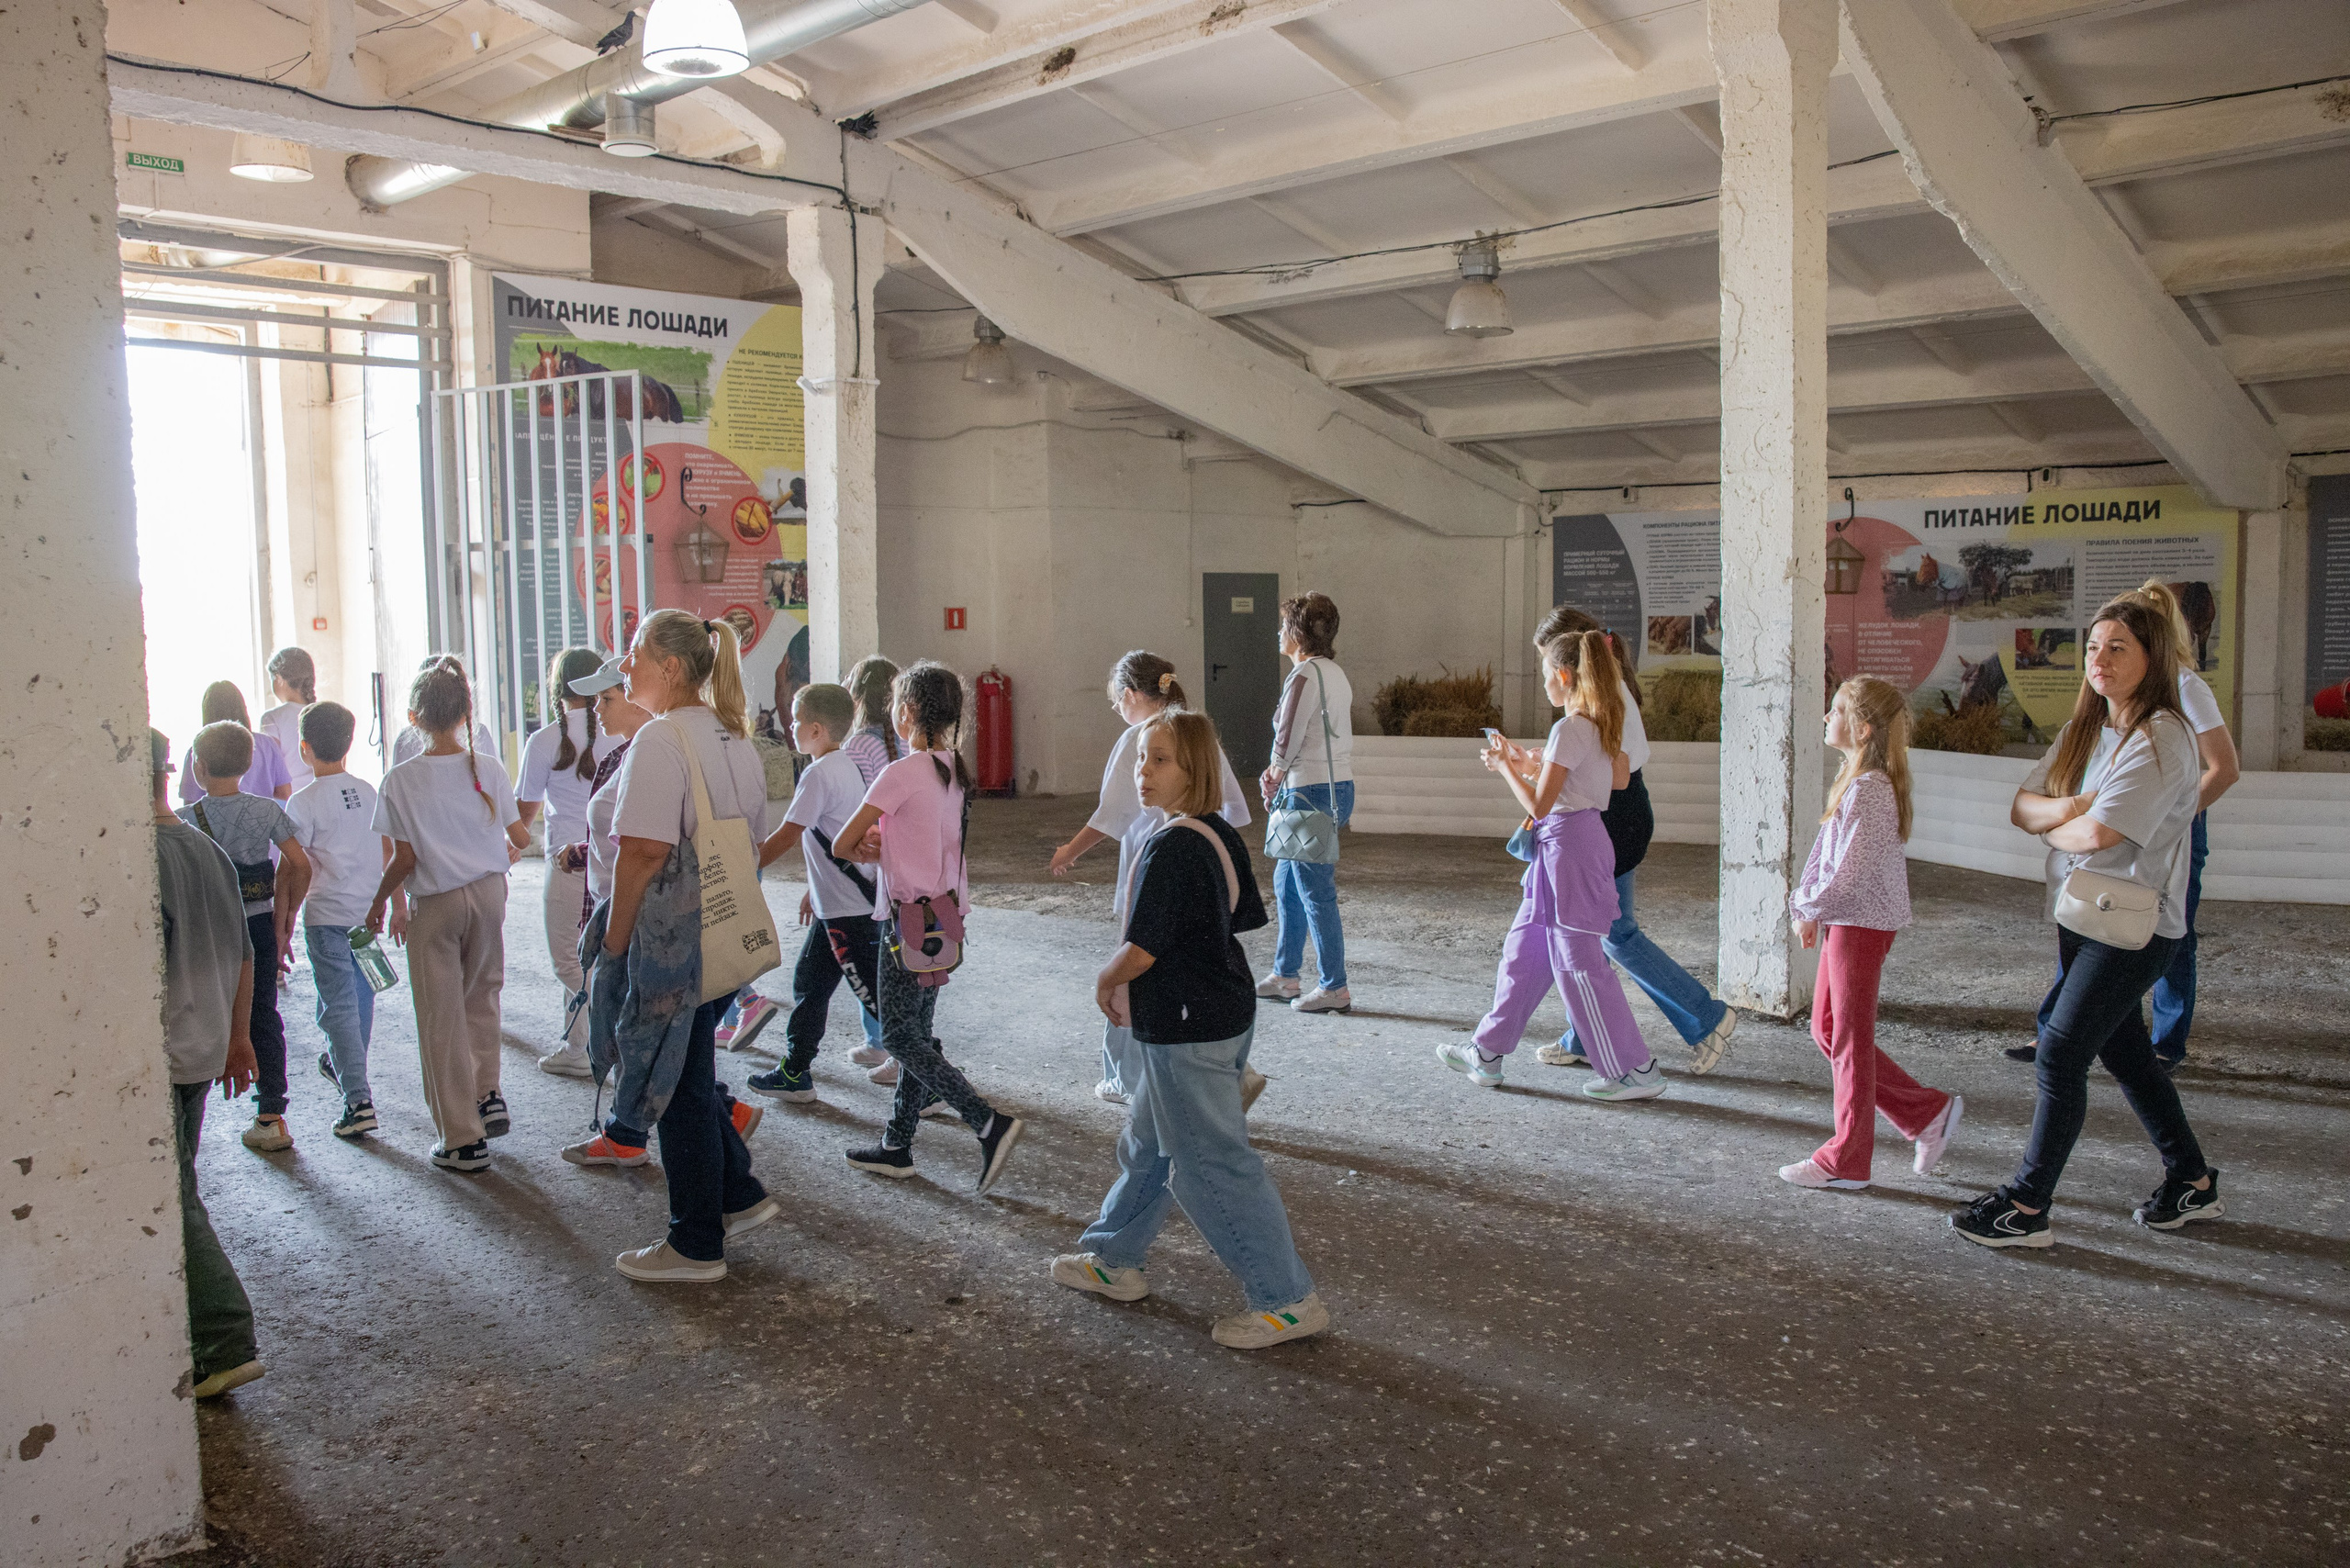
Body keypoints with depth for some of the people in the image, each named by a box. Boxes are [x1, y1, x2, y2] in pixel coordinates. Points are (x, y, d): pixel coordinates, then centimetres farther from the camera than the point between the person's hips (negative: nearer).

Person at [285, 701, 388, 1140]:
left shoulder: (305, 802, -11)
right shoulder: (367, 792, 5)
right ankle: (341, 1064, 42)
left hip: (328, 914, -6)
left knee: (339, 1006, -4)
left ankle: (358, 1100, -9)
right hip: (368, 909, 6)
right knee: (361, 996, 21)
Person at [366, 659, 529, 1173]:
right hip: (489, 892, 3)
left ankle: (462, 1139, 9)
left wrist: (379, 901, 7)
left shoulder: (401, 779, -11)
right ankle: (488, 1096, 20)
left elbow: (404, 860, -9)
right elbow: (519, 836, 2)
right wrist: (517, 845, 25)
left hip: (436, 904, -3)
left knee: (442, 1019, 5)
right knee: (481, 996, 24)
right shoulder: (489, 768, -4)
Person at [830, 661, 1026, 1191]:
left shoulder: (904, 771, -17)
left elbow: (842, 844, -14)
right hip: (945, 911, 8)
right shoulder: (953, 769, 8)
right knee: (916, 1032, 14)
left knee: (900, 1038, -1)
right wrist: (880, 840, -4)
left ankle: (989, 1123, -12)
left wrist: (865, 849, 7)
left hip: (910, 918, -8)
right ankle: (897, 1145, 23)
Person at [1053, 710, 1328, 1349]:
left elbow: (1141, 949, -25)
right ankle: (1113, 1260, 38)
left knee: (1211, 1165, -1)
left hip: (1186, 1031, -10)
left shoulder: (1170, 847, -23)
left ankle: (1288, 1300, 6)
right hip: (1224, 1013, 10)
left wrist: (1105, 982, -4)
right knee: (1149, 1145, 22)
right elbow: (1246, 919, 14)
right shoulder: (1222, 835, 5)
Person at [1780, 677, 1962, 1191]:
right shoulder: (1854, 779, 10)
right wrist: (1809, 907, 5)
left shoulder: (1868, 790, -22)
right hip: (1844, 921, 10)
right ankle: (1928, 1111, 22)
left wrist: (1806, 907, -9)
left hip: (1862, 924, -10)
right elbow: (1823, 853, 14)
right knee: (1826, 1028, 15)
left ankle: (1844, 1161, 15)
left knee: (1849, 1040, 2)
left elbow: (1846, 877, -24)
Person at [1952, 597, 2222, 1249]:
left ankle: (2027, 1207, -2)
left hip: (2133, 925, -9)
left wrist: (2053, 826, -4)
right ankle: (2192, 1183, 33)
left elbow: (2099, 833, -25)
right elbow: (2022, 807, 4)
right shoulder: (2084, 730, 10)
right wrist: (2065, 808, -17)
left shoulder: (2162, 737, -17)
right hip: (2079, 915, 9)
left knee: (2060, 1051, -10)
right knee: (2125, 1052, 17)